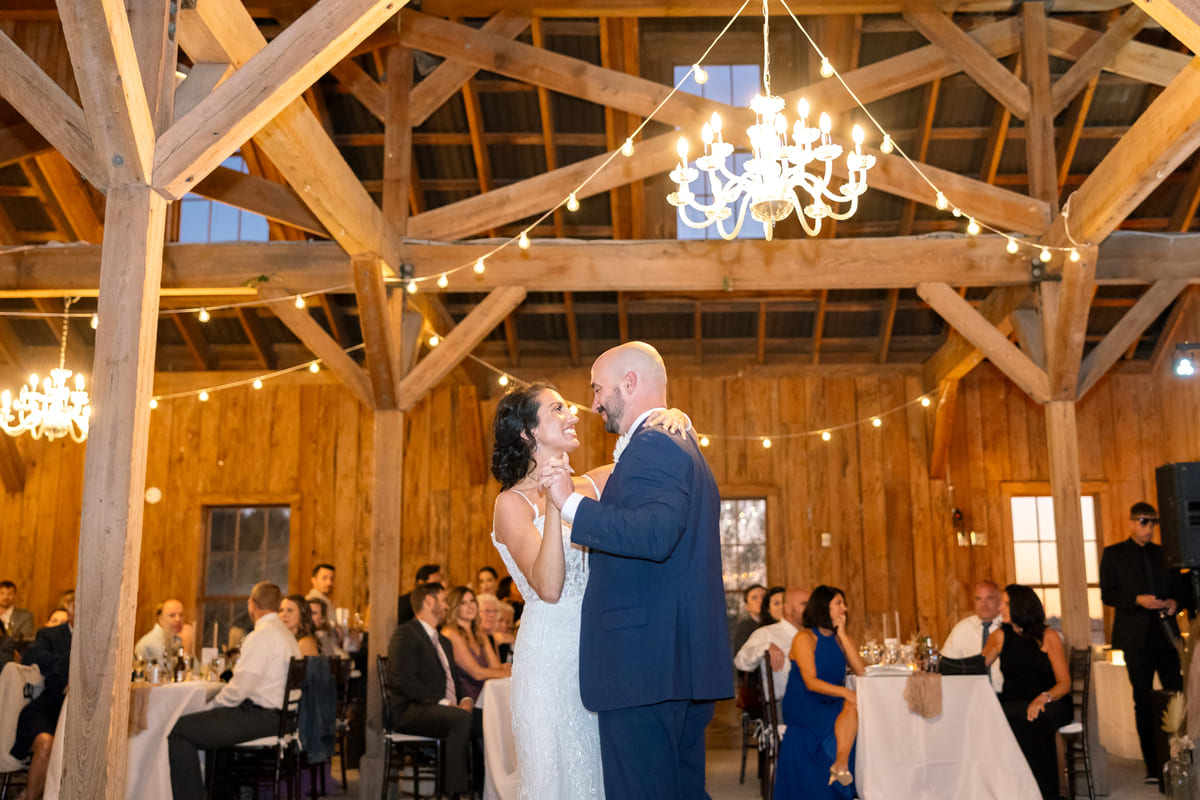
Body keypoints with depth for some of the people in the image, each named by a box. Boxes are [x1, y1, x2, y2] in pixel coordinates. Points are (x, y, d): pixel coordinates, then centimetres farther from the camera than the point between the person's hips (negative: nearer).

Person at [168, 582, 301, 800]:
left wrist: (212, 706, -3)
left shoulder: (261, 635, -14)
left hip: (260, 717, -10)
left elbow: (240, 688, -19)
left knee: (178, 731, -9)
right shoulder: (285, 633, 16)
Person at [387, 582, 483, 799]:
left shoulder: (443, 641, 26)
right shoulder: (405, 633, -4)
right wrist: (442, 702, -18)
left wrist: (466, 699, -1)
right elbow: (404, 680, -15)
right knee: (461, 718, -32)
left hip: (450, 708, 8)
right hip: (410, 711, -8)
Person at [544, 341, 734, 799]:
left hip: (644, 665, -11)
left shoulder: (653, 445, -12)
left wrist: (573, 503, -22)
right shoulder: (683, 445, 22)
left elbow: (655, 535, -29)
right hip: (685, 662, 11)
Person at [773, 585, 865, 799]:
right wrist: (845, 692, -29)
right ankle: (842, 766, -26)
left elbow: (860, 670, -2)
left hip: (829, 705, 5)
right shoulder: (805, 638, -7)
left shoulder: (838, 638, 12)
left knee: (852, 707, -26)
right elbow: (811, 682, -17)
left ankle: (840, 766, -30)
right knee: (851, 708, -27)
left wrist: (842, 634, -4)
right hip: (802, 707, -5)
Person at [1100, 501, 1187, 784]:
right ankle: (1152, 766, 7)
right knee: (1144, 704, 2)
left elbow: (1179, 589, 17)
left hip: (1166, 635, 3)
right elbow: (1107, 594, -3)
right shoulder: (1113, 554, 4)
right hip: (1137, 638, -2)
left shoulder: (1164, 554, 13)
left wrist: (1175, 602, -5)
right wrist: (1138, 600, -18)